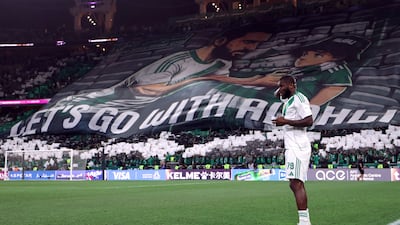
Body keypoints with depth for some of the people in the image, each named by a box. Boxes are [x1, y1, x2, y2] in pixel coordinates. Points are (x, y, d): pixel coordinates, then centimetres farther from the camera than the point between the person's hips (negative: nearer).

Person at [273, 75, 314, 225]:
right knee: (295, 184, 12)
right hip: (292, 147, 11)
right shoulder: (288, 99, 19)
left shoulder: (299, 98, -9)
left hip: (298, 147, -11)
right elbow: (277, 95, 41)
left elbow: (309, 121, -19)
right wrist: (282, 88, 20)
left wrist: (286, 121, -19)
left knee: (296, 184, -18)